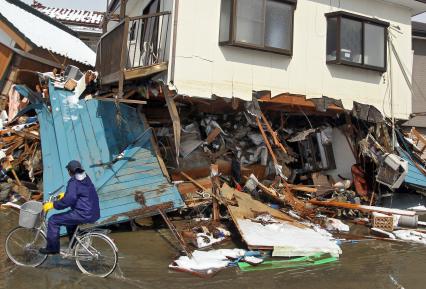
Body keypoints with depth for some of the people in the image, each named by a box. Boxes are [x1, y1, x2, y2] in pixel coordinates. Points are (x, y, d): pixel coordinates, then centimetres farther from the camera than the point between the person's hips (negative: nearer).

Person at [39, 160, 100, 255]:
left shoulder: (74, 182, -16)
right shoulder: (86, 178, 12)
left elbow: (68, 200, -24)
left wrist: (53, 204, -12)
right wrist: (65, 194, 37)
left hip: (85, 215, -10)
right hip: (94, 213, 10)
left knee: (53, 220, 0)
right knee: (69, 215, 36)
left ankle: (52, 248, 10)